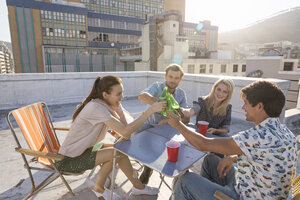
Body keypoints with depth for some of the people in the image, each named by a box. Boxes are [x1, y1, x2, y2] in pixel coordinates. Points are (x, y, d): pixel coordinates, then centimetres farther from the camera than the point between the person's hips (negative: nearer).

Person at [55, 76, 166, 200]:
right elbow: (126, 131, -36)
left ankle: (138, 186, 9)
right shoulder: (96, 108, -31)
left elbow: (124, 128, -8)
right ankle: (99, 188, 6)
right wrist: (151, 110, -36)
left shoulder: (105, 104, -4)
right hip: (69, 159, -8)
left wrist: (119, 108, -20)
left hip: (84, 149, 8)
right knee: (116, 153, -19)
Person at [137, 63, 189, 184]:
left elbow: (186, 118, -4)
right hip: (150, 124, -1)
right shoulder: (157, 87, -8)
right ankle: (148, 167, 2)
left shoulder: (181, 94, 2)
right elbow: (142, 96, -32)